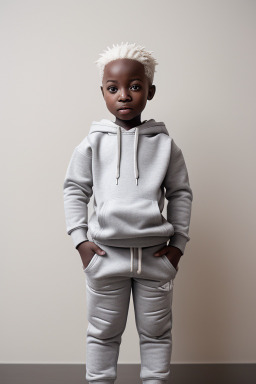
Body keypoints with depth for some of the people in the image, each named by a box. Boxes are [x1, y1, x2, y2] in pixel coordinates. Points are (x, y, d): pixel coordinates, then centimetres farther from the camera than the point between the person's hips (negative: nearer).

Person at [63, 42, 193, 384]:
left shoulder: (165, 144, 1)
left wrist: (178, 243, 2)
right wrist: (80, 239, -3)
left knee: (156, 332, 14)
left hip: (156, 256, 1)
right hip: (105, 254, 0)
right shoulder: (93, 143, -1)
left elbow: (181, 193, 6)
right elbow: (74, 189, 4)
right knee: (103, 333, 13)